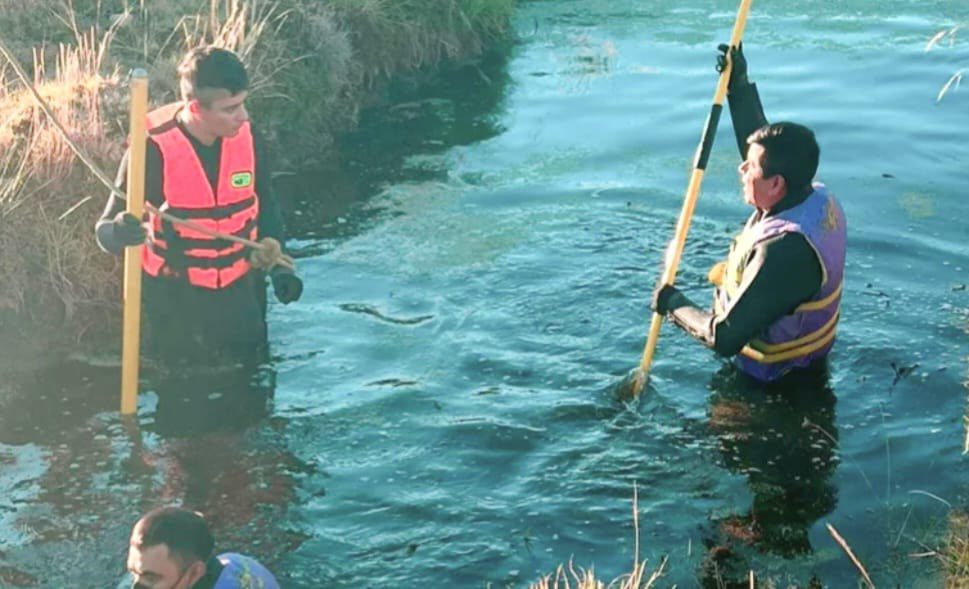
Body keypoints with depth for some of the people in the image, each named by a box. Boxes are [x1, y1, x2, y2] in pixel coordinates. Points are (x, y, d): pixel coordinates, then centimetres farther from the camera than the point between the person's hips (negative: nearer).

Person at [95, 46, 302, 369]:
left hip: (241, 293, 4)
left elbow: (266, 205, 7)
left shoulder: (248, 139, -11)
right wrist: (120, 232, -43)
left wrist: (278, 265, -3)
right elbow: (106, 230, -20)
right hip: (175, 298, -3)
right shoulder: (153, 150, -23)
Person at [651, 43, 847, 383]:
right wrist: (740, 86, 12)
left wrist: (672, 304, -16)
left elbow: (724, 339, -31)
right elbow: (761, 142, 14)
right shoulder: (818, 198, -7)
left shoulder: (783, 250, -35)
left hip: (774, 378, -10)